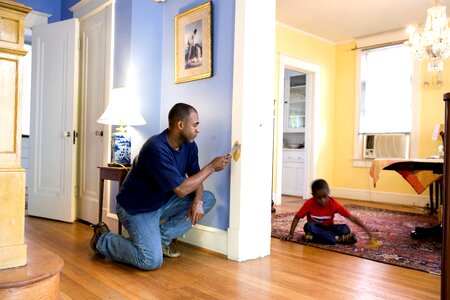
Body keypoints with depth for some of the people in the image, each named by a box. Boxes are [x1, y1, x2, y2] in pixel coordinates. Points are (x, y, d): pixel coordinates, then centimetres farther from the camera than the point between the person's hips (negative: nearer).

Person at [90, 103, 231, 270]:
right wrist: (211, 167, -22)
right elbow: (181, 190, -30)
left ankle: (162, 237, 0)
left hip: (162, 202, 8)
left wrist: (198, 200, -18)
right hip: (136, 208, -8)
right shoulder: (156, 148, -30)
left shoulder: (189, 146, -4)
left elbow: (195, 178, 4)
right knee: (152, 261, -23)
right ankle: (103, 239, 3)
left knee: (208, 199, -6)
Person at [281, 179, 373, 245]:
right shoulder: (309, 203, -20)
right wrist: (290, 234, -18)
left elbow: (351, 217, -21)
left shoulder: (333, 203, -18)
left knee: (345, 229, -25)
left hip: (328, 228, 1)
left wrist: (366, 229, -29)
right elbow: (297, 218, -13)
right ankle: (338, 239, -36)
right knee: (308, 226, -36)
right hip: (315, 228, 0)